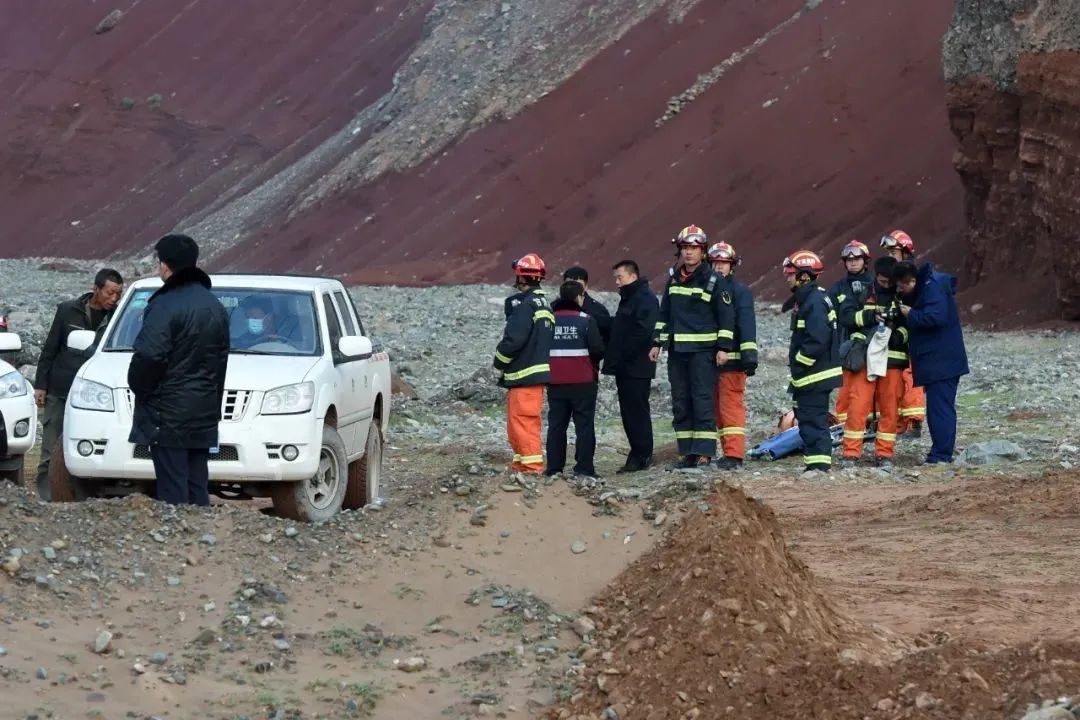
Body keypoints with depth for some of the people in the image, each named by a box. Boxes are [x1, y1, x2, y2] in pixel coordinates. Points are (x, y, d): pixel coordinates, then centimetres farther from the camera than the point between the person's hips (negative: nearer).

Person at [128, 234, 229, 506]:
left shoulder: (166, 305, -14)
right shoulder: (215, 307, 15)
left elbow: (149, 355, -23)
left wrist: (138, 385, -5)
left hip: (168, 414, -8)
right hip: (203, 414, 8)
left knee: (173, 491, -8)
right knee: (197, 488, 11)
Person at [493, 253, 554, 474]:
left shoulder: (523, 305, -15)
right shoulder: (544, 304, 15)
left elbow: (513, 340, -21)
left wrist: (499, 363, -4)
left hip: (523, 375, -10)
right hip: (540, 371, 10)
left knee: (521, 422, -8)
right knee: (528, 422, 17)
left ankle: (532, 466, -11)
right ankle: (521, 464, 24)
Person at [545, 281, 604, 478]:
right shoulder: (586, 320, -8)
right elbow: (598, 350, -12)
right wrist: (593, 362, 9)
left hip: (555, 382, 3)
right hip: (583, 382, -3)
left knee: (556, 425, 8)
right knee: (584, 424, 2)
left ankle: (554, 467, 6)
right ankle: (584, 467, -3)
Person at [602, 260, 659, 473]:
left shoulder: (646, 299, -11)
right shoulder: (628, 299, 21)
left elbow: (642, 333, -21)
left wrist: (621, 355, -18)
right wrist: (613, 356, 12)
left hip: (637, 367, -10)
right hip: (625, 368, 10)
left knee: (637, 411, -8)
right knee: (628, 413, 10)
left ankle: (642, 456, -6)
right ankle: (638, 455, 14)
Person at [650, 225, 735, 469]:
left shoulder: (713, 281, -4)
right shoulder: (673, 279, 13)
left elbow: (726, 316, -4)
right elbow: (664, 313, 20)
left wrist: (724, 347, -10)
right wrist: (657, 343, 15)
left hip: (703, 350, -6)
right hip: (677, 349, 6)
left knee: (703, 400, -9)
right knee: (680, 403, 6)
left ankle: (704, 453, -9)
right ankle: (687, 452, 10)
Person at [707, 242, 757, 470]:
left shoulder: (740, 291, -2)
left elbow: (747, 323, -11)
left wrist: (749, 353, -20)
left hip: (732, 358, -7)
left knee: (731, 406, -11)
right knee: (717, 407, 9)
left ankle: (734, 454, -13)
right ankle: (728, 452, 15)